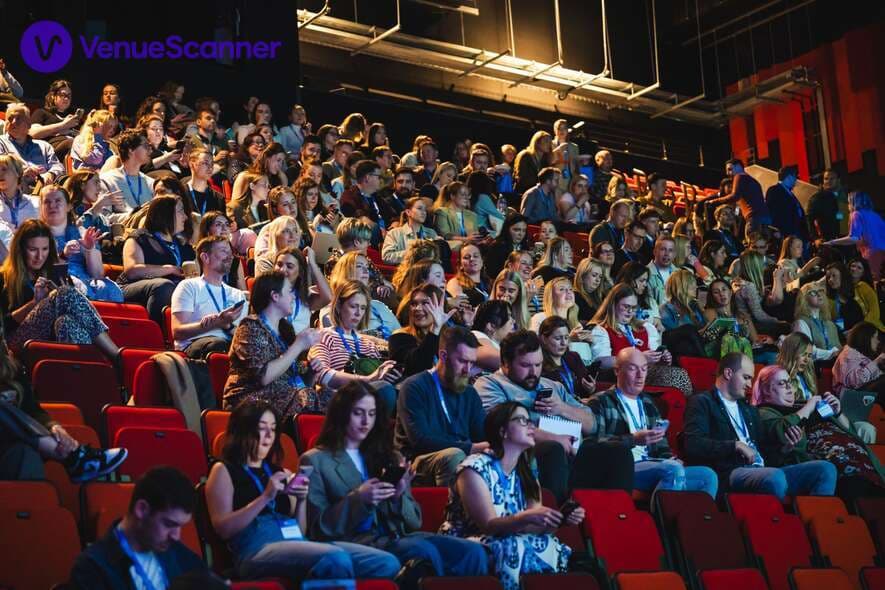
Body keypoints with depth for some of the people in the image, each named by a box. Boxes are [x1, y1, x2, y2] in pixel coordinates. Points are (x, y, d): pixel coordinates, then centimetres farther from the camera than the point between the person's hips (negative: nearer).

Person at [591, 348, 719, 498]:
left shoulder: (648, 403, 27)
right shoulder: (601, 402, 5)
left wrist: (669, 459, 2)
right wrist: (633, 439, -19)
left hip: (652, 468, 7)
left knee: (708, 476, -12)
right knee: (674, 469, -32)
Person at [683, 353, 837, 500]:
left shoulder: (749, 409, 30)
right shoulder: (702, 402, 4)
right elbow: (693, 445, -11)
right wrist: (736, 445, -14)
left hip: (761, 471, 8)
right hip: (730, 473, -8)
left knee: (826, 468, -10)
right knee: (775, 476, -38)